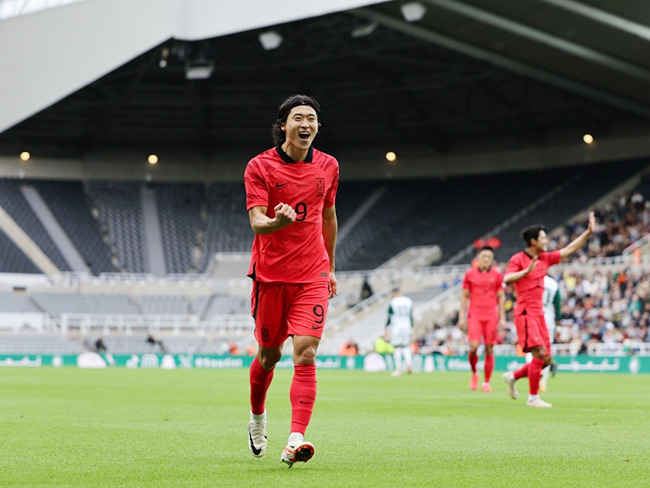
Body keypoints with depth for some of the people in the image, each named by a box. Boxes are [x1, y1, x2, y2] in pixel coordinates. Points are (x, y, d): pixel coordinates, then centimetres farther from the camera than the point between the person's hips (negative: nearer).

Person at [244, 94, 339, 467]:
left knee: (305, 354, -15)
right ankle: (257, 415, 42)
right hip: (270, 275, -1)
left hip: (312, 276, 1)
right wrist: (277, 222, -37)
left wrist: (330, 267, 24)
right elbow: (257, 223, -14)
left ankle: (296, 439, -23)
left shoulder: (328, 166, 6)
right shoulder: (260, 167, -5)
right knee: (269, 355, 12)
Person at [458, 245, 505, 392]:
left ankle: (486, 382, 7)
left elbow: (501, 297, 8)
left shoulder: (497, 275, 5)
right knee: (474, 347, -14)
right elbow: (464, 296, 9)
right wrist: (461, 316, 3)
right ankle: (474, 373, 11)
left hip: (491, 316, 1)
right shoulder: (470, 274, 5)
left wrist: (502, 318, 2)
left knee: (489, 349, -1)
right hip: (474, 315, -1)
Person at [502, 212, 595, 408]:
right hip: (525, 313, -8)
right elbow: (507, 279, -20)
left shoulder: (545, 259, 14)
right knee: (539, 354, -15)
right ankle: (533, 397, -7)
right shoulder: (518, 259, -6)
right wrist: (527, 271, -33)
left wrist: (588, 232, 15)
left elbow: (569, 250, 19)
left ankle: (513, 377, 23)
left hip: (539, 313, 8)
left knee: (545, 359, 5)